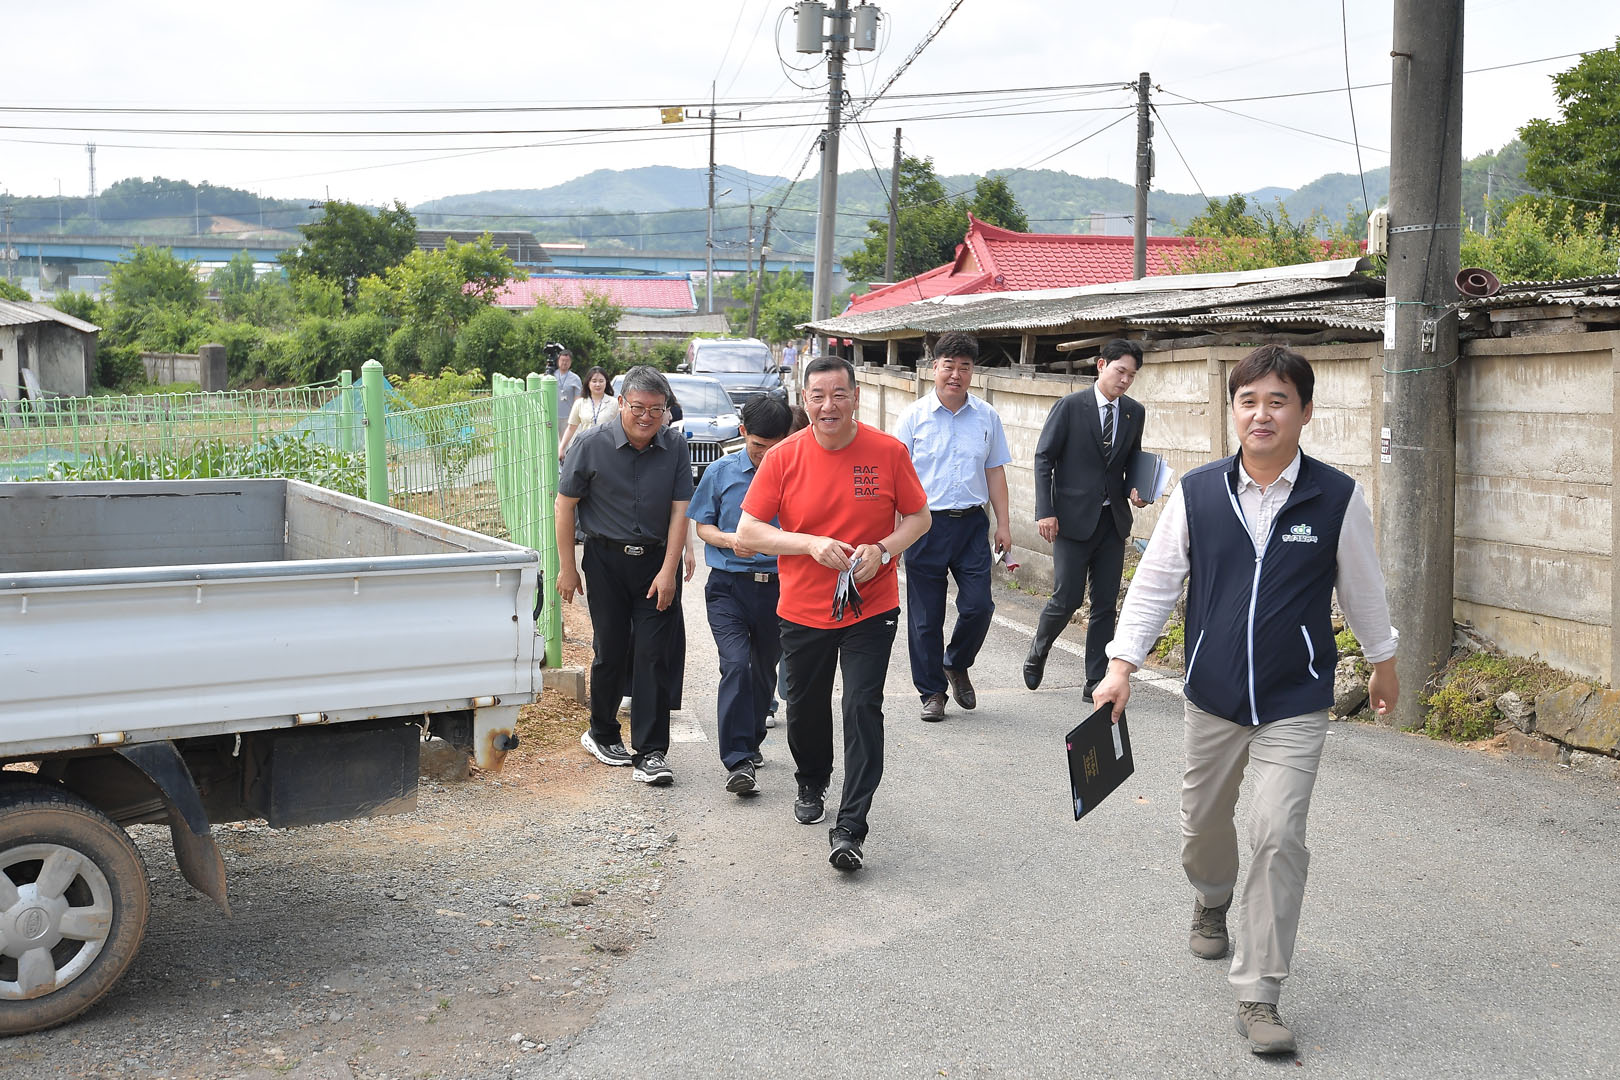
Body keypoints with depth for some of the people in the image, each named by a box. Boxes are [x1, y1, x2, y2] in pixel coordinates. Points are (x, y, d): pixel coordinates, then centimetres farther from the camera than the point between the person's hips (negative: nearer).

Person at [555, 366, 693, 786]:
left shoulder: (676, 447, -4)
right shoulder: (592, 444, -9)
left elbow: (680, 512, -4)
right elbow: (565, 505, -2)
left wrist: (668, 570, -11)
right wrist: (567, 568, -2)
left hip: (657, 559, 1)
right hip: (607, 559, -1)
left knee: (655, 654, -4)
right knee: (610, 651, 6)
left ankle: (650, 752, 0)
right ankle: (601, 734, 28)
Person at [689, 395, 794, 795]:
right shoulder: (721, 473, 0)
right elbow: (702, 526, 7)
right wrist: (730, 540, -12)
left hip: (778, 586, 2)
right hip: (728, 586, -1)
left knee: (764, 669, 15)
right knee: (736, 664, -16)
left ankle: (750, 742, 36)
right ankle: (739, 761, -15)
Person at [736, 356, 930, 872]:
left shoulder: (888, 452, -6)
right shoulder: (783, 458, -6)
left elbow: (918, 517, 5)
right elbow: (747, 529, -4)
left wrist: (882, 550, -15)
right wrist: (810, 544, -18)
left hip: (870, 610, -1)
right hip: (803, 611, 2)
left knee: (863, 710, -9)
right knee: (805, 708, 16)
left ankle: (849, 828, -5)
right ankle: (811, 784, 46)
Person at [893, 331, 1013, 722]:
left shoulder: (986, 416, 7)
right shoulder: (914, 416, -1)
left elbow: (995, 471, 13)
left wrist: (1003, 524, 9)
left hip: (972, 524, 2)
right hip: (926, 524, -2)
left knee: (978, 605, -4)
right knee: (926, 616, 4)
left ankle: (956, 665, 24)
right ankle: (932, 691, 18)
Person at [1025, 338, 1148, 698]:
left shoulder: (1134, 412, 9)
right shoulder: (1070, 407, -6)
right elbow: (1044, 458, -5)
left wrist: (1135, 489, 0)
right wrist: (1045, 511, -12)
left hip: (1112, 520, 5)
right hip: (1074, 518, -4)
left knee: (1105, 604, 4)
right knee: (1067, 599, -5)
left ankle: (1096, 681, 11)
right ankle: (1037, 653, 23)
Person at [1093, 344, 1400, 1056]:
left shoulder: (1338, 498, -8)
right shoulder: (1197, 493, -6)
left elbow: (1363, 589, 6)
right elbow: (1155, 582, 0)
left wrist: (1383, 664, 18)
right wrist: (1122, 664, -7)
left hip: (1295, 706, -2)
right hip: (1211, 697, 2)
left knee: (1278, 836, -11)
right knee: (1203, 820, 18)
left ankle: (1258, 997, 1)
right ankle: (1212, 902, 52)